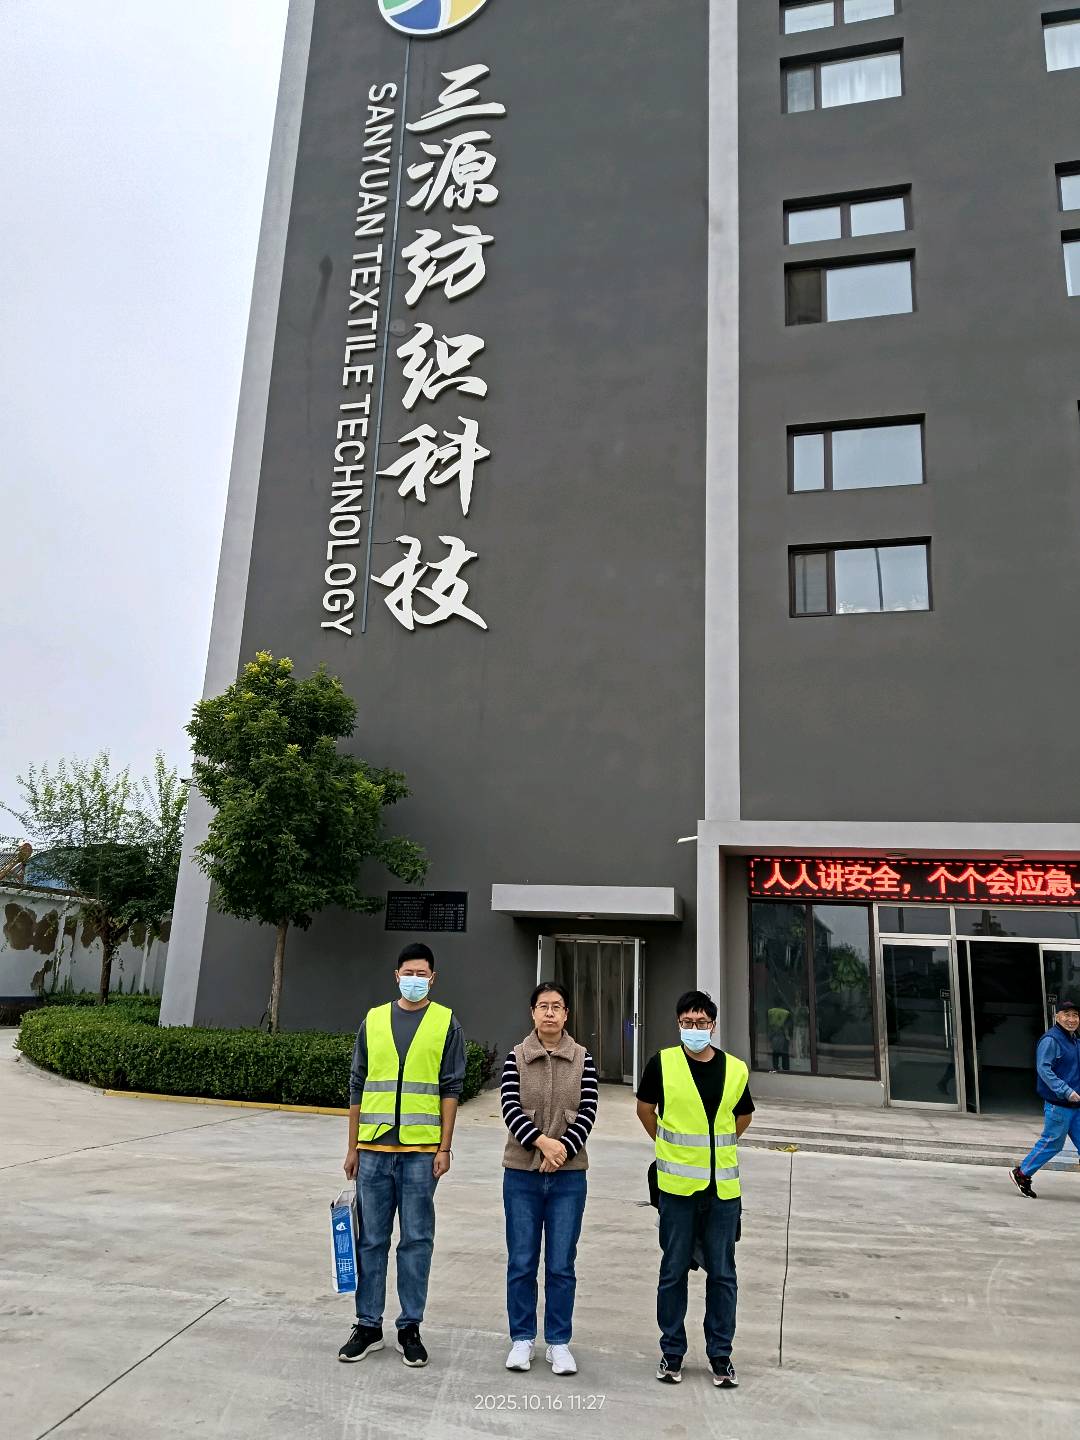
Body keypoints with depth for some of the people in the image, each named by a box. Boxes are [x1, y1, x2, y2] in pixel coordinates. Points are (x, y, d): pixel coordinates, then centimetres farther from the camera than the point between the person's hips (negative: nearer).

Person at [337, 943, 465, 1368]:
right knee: (371, 1239, 10)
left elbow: (451, 1089, 0)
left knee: (416, 1240, 6)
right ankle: (368, 1325, 22)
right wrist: (352, 1147, 8)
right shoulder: (373, 1020, 8)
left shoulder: (446, 1023, 2)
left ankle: (410, 1326, 18)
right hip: (374, 1149, 2)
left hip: (421, 1150, -2)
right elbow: (357, 1087, 10)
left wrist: (445, 1147, -6)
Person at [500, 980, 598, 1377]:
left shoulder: (582, 1059, 0)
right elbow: (510, 1108, -10)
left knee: (561, 1265, 6)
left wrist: (563, 1150, -17)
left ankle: (559, 1342, 21)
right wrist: (543, 1142, -22)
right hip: (522, 1173, 0)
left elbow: (587, 1113, -4)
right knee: (521, 1262, 8)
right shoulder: (516, 1058, -1)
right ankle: (522, 1339, 24)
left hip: (569, 1174, 0)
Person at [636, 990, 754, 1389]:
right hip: (677, 1186, -2)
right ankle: (672, 1352, 24)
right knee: (674, 1271, 9)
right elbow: (645, 1109, 8)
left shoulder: (736, 1069, 0)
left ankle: (720, 1355, 23)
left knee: (722, 1274, 10)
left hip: (723, 1188, 2)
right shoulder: (663, 1064, -7)